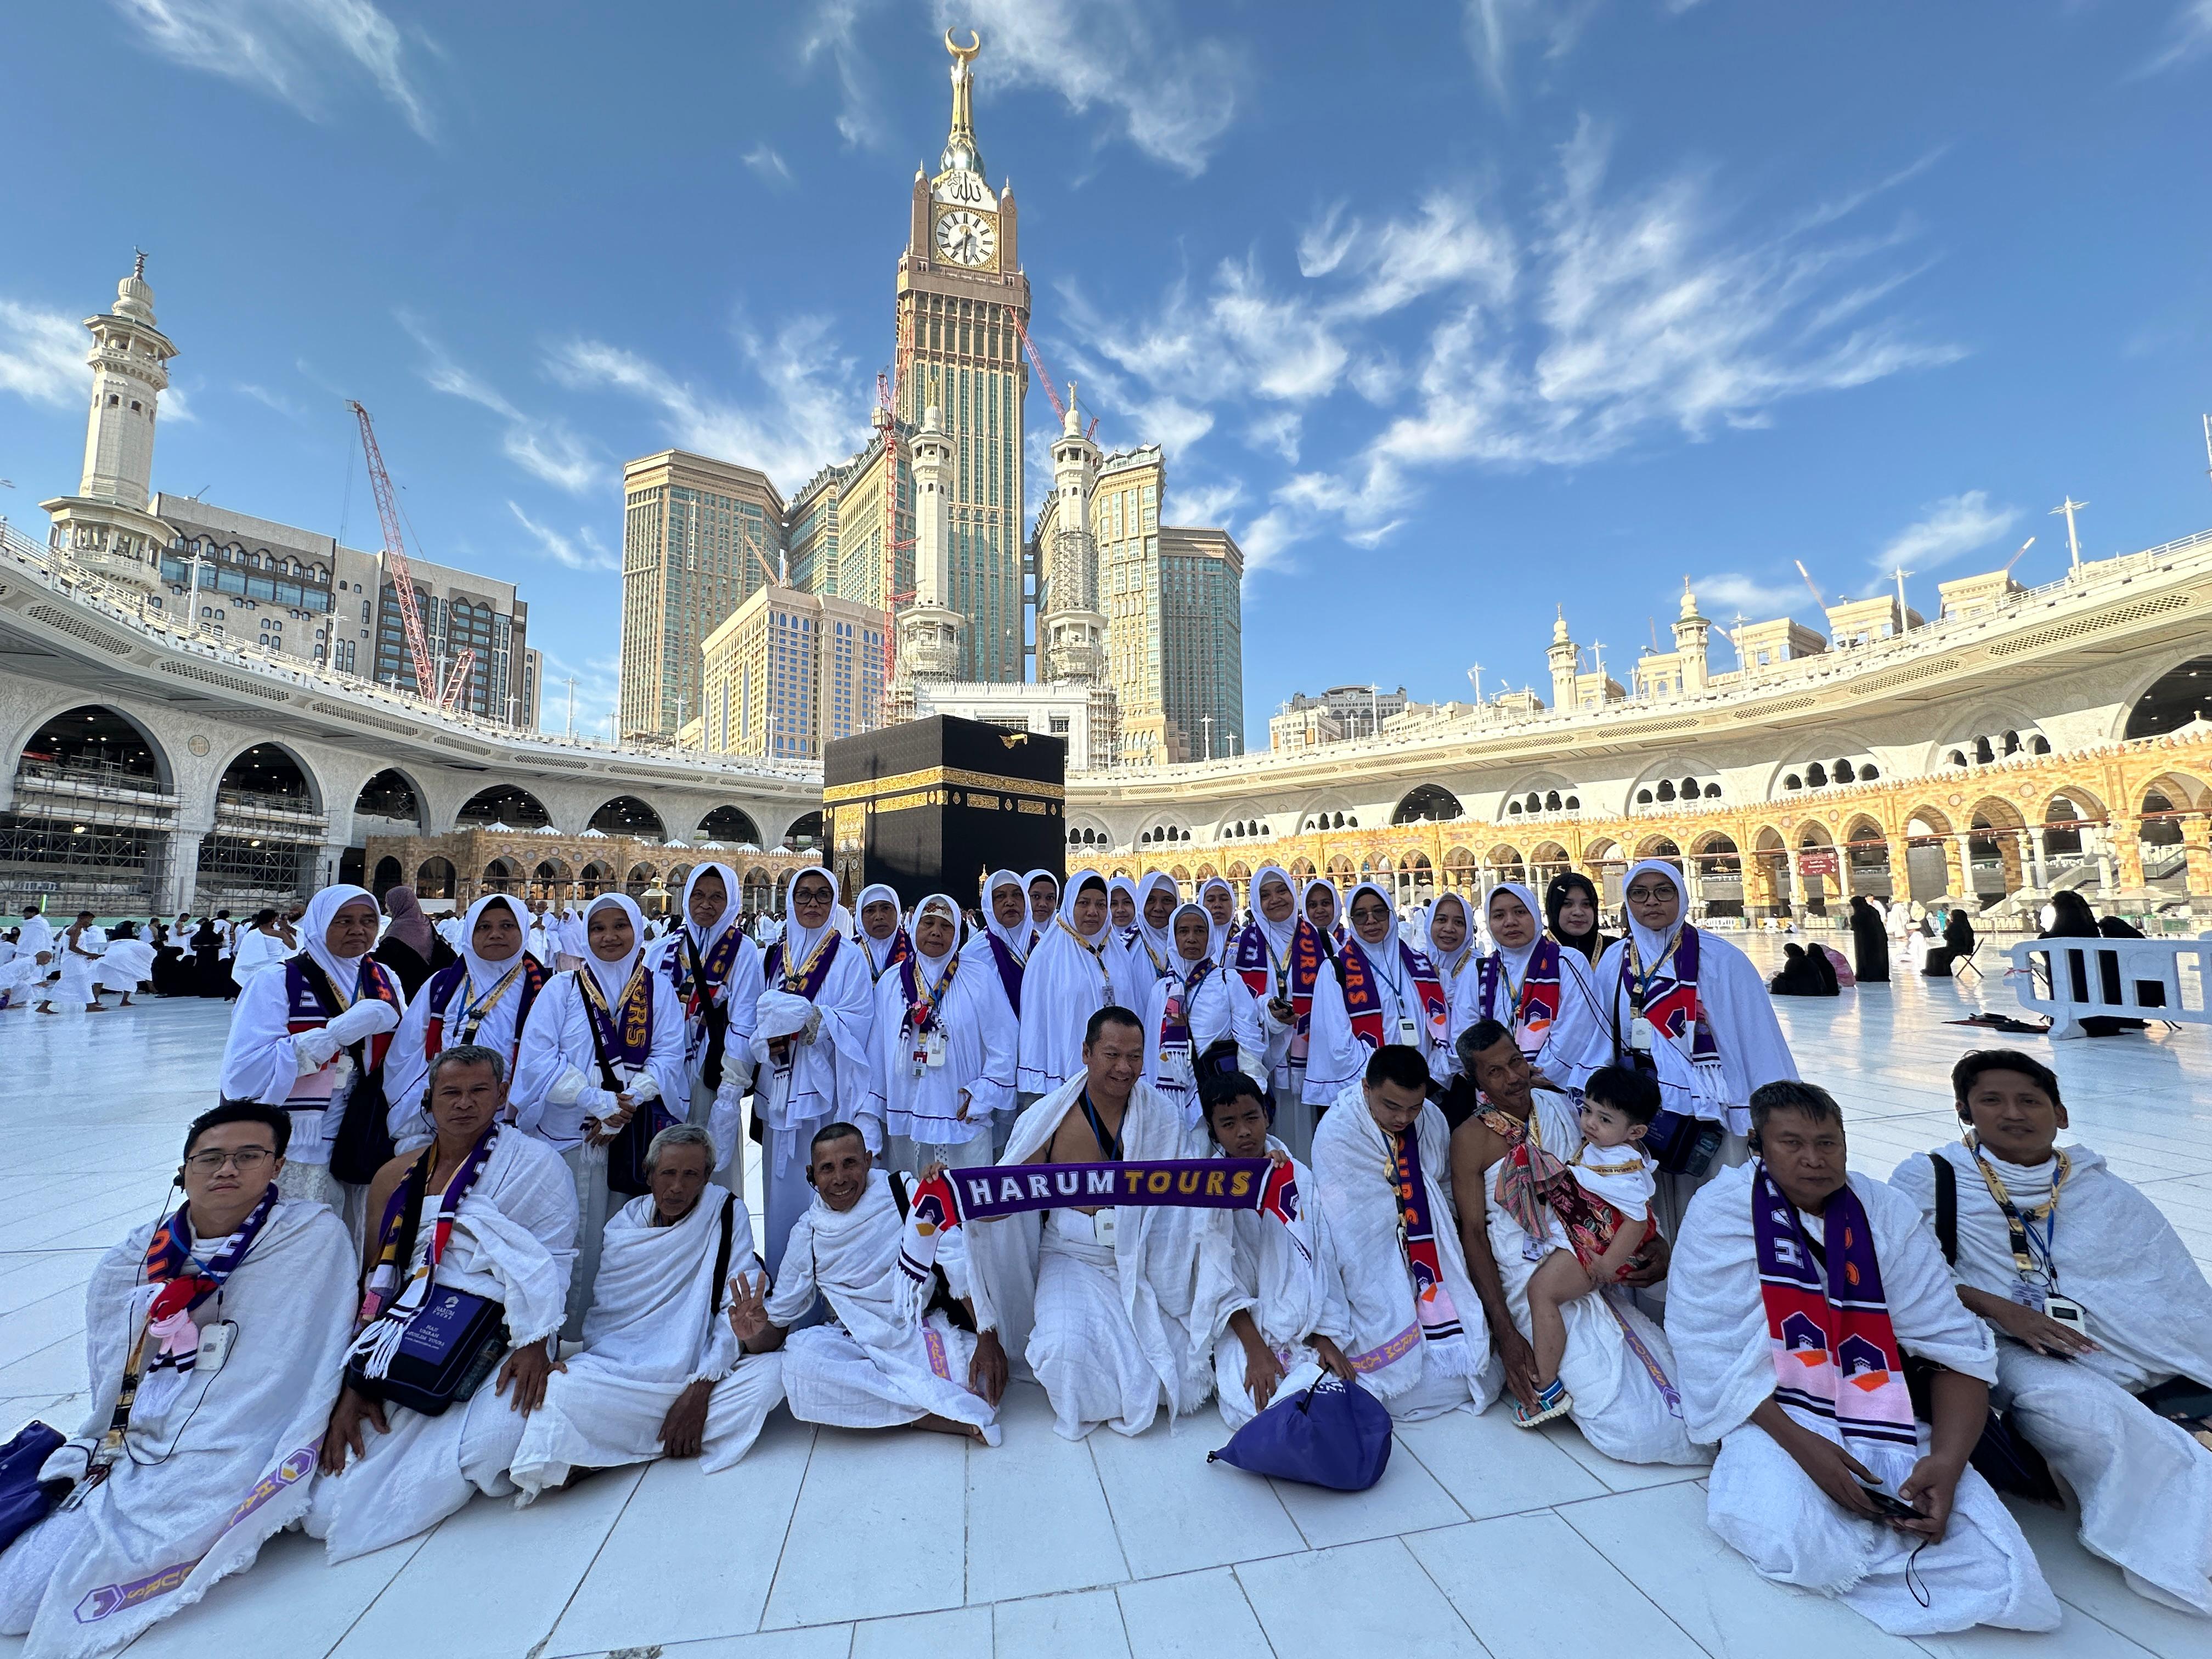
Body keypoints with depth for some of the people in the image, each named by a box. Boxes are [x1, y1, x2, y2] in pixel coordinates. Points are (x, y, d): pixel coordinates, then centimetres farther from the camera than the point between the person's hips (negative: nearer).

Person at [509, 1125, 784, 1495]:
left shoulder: (726, 1211, -5)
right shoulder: (620, 1225, 4)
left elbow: (739, 1305, -9)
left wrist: (701, 1388, -17)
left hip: (697, 1376, 1)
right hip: (614, 1372, -1)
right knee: (559, 1385, -32)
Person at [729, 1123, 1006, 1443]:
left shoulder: (907, 1194, -5)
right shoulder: (808, 1234, 4)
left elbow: (962, 1266, -13)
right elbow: (779, 1318, 6)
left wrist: (987, 1338, -23)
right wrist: (755, 1335, -18)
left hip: (932, 1336, -4)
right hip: (864, 1349, 4)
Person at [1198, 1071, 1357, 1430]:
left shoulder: (1299, 1177, 5)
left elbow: (1322, 1260, 4)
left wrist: (1325, 1336, -5)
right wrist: (1255, 1349, -16)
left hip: (1301, 1325, 2)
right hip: (1242, 1324, -2)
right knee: (1258, 1406, -25)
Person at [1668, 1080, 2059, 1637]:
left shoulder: (1888, 1212, 1)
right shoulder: (1722, 1209, -10)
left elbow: (1955, 1345, -3)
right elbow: (1707, 1349, -11)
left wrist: (1947, 1460, -19)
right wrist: (1802, 1444, -21)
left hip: (1883, 1423, 4)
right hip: (1771, 1416, -4)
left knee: (1992, 1560, -19)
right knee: (1806, 1548, -31)